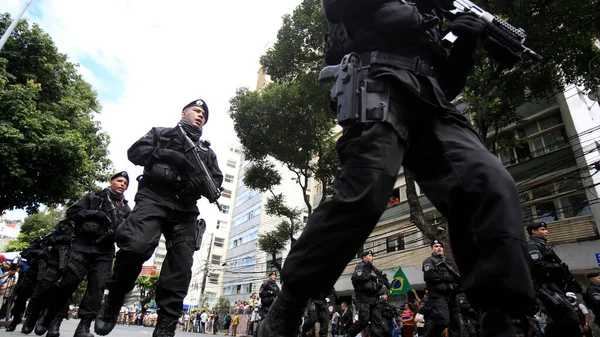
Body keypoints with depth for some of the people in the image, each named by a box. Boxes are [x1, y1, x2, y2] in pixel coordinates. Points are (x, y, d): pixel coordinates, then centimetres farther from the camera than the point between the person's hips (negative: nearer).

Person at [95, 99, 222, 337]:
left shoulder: (207, 151, 26)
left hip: (185, 209, 3)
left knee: (180, 269, -6)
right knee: (137, 245, -26)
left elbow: (217, 182, 16)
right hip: (154, 197, -3)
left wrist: (202, 183, -8)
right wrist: (168, 154, -10)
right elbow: (135, 152, 5)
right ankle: (113, 301, -1)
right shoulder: (161, 133, 19)